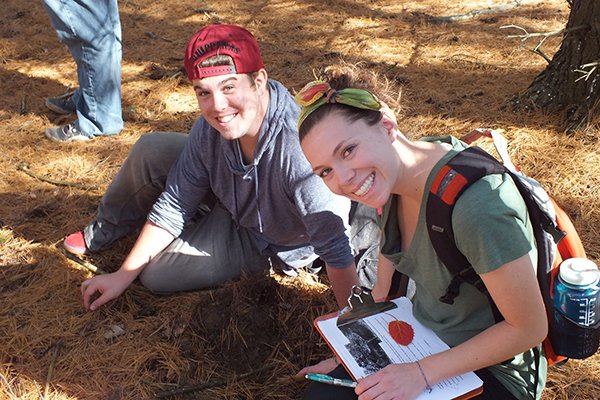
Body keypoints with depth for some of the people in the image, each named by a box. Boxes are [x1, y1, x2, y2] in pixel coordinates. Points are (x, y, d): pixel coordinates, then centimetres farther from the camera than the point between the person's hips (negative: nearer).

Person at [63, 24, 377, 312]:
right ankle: (105, 231, 22)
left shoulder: (301, 149, -44)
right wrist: (123, 275, -8)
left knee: (157, 273, -12)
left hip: (267, 241, -5)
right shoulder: (211, 127, -21)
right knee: (151, 150, -6)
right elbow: (174, 205, -11)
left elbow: (336, 251, -39)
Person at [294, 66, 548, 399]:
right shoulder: (387, 174, -9)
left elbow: (529, 329, -24)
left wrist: (422, 373, -22)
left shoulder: (478, 205, -35)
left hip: (492, 369, -6)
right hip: (424, 337, 6)